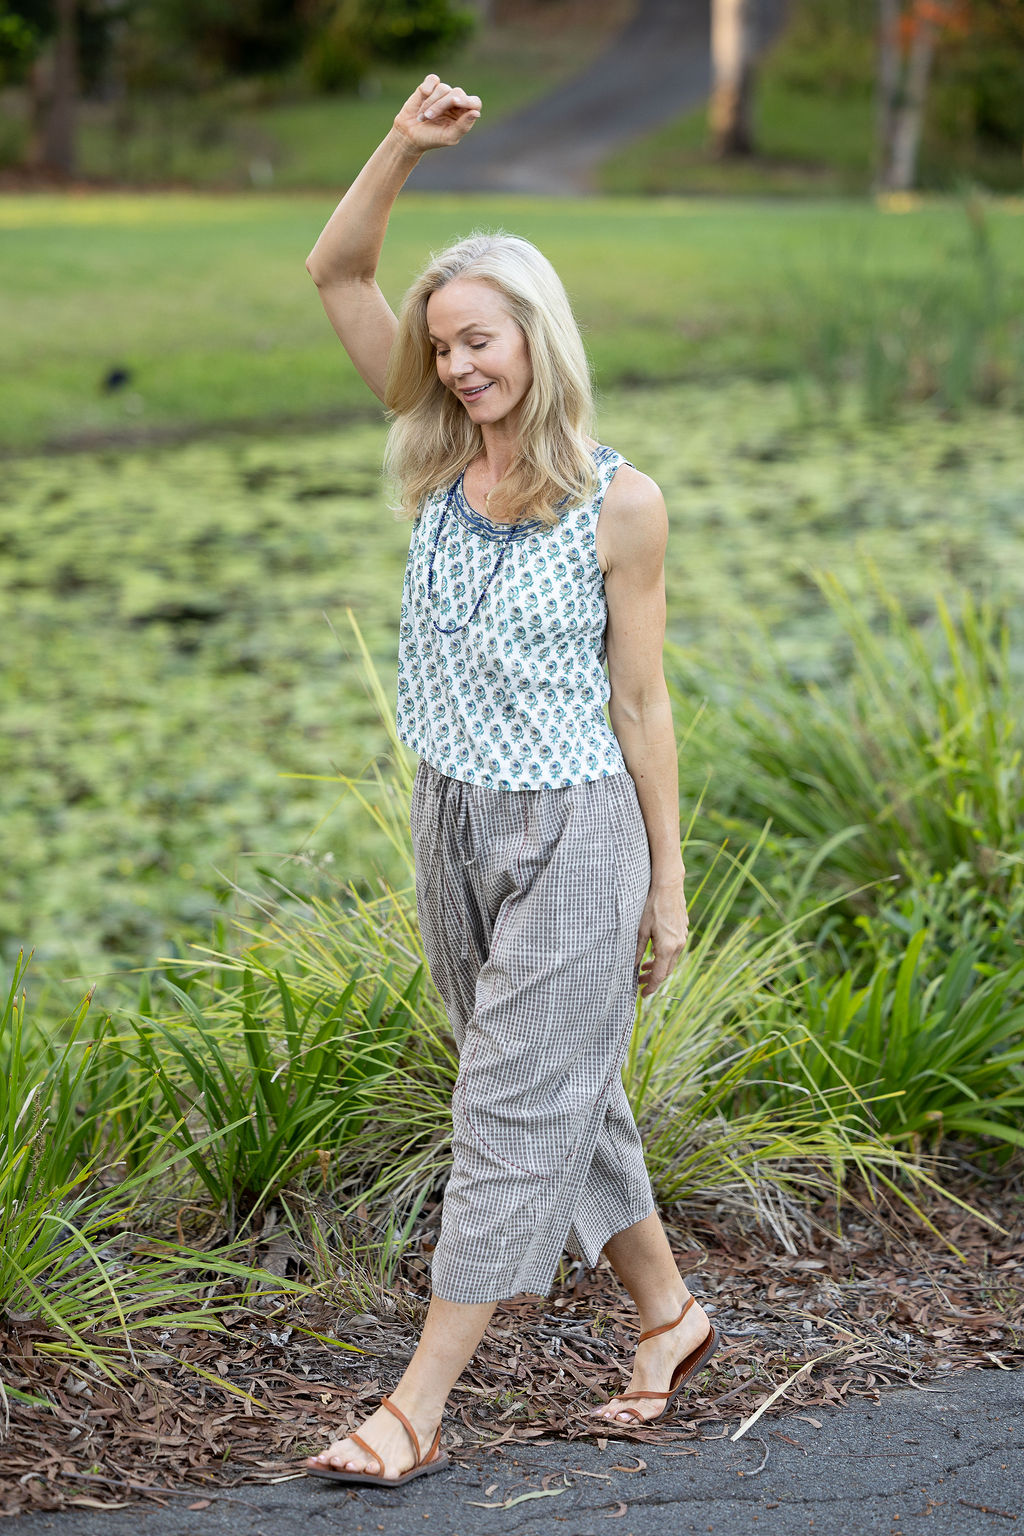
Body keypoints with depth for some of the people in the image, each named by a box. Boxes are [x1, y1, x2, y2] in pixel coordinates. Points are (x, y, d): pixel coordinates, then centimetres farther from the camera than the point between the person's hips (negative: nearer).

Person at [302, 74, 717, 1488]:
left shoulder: (619, 503, -11)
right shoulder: (444, 459, 2)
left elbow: (640, 702, -6)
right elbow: (336, 274, -2)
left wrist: (667, 886, -3)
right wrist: (405, 147, -15)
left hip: (572, 833, -6)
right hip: (452, 823, 6)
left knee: (515, 1113, 0)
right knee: (564, 1096, 16)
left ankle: (419, 1409, 4)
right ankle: (670, 1314, 34)